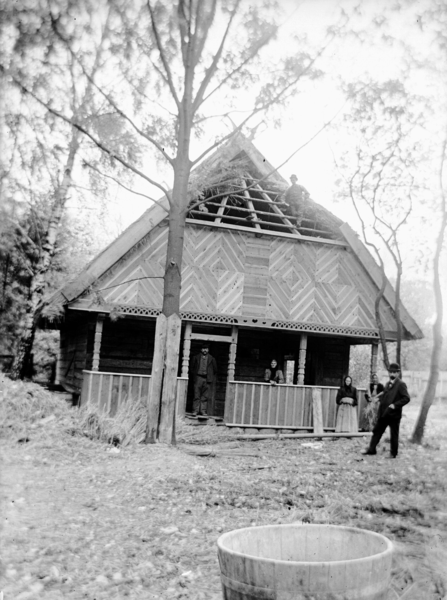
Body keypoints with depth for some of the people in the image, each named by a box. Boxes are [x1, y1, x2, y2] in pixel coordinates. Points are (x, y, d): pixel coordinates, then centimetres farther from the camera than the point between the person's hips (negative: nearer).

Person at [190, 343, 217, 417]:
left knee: (205, 397, 0)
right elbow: (192, 367, 13)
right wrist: (194, 376, 6)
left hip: (207, 379, 0)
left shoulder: (211, 359, 9)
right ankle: (195, 410, 1)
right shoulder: (196, 357, 9)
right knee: (197, 395, -2)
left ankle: (203, 411, 5)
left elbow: (215, 370, 12)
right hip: (198, 377, 0)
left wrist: (211, 378, 7)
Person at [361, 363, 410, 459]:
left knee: (394, 435, 4)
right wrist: (380, 401, 11)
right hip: (384, 413, 8)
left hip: (394, 414, -8)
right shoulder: (388, 384, 14)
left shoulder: (401, 384, -10)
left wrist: (395, 405, -22)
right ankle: (371, 449, 20)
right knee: (377, 431, 11)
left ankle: (393, 453, 16)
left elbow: (406, 398, -18)